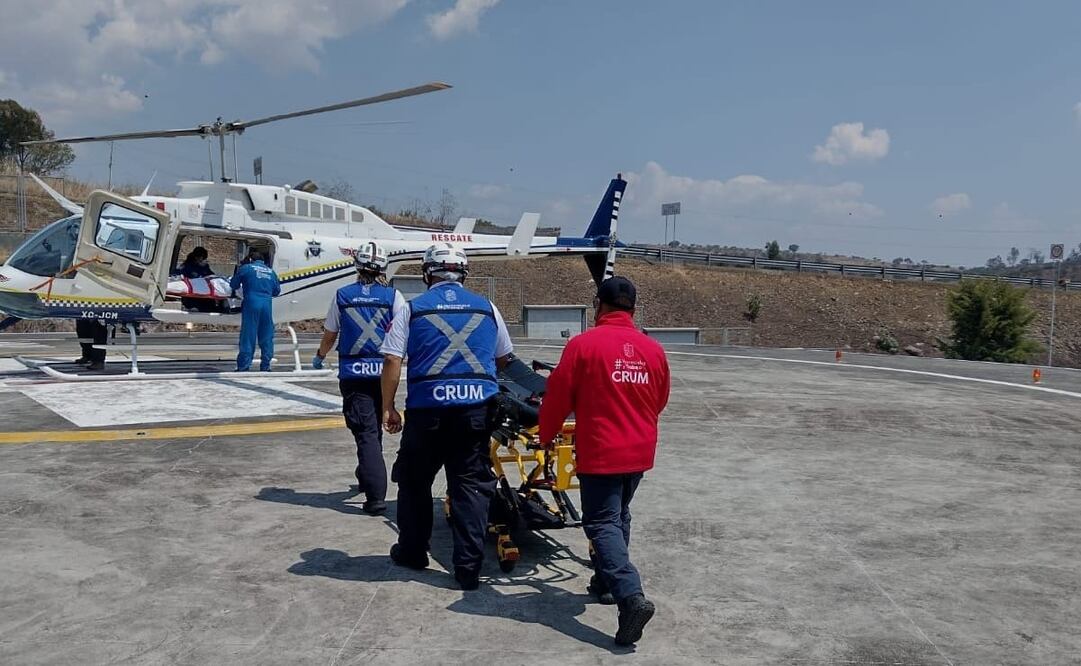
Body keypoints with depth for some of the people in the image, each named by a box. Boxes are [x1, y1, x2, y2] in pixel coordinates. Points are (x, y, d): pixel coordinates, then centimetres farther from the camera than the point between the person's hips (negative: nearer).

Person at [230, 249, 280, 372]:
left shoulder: (246, 268, 6)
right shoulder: (271, 271, 17)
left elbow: (233, 285, 12)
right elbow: (277, 291, 20)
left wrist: (242, 285, 32)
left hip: (251, 303, -3)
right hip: (267, 304, 3)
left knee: (248, 335, 0)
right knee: (266, 336, 9)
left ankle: (243, 366, 0)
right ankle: (265, 366, 11)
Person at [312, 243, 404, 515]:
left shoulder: (342, 296, 2)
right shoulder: (393, 296, -1)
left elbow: (330, 334, 11)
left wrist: (320, 356, 30)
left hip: (352, 372, -1)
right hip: (382, 371, 1)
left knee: (366, 432, -4)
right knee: (375, 429, 20)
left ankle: (376, 495, -13)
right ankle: (367, 479, 38)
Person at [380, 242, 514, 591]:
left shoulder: (413, 309, 3)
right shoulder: (487, 308, 10)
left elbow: (392, 360, -4)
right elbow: (504, 358, 19)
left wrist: (388, 408, 4)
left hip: (428, 408, -1)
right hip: (477, 406, 1)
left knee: (415, 481, 17)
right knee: (471, 484, 6)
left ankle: (412, 551, 30)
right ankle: (468, 566, 5)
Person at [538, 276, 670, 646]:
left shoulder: (583, 344, -13)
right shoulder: (654, 350, 2)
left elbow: (558, 396, -8)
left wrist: (546, 435, 10)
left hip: (600, 452, -6)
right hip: (640, 451, 6)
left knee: (602, 523, -3)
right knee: (618, 516, 22)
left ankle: (632, 596, -19)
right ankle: (606, 582, 33)